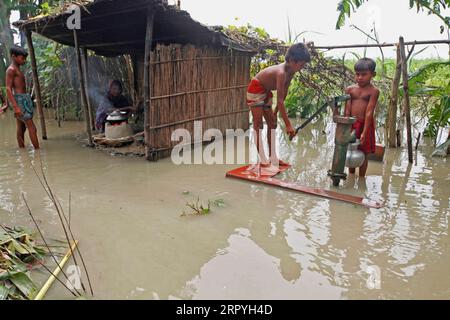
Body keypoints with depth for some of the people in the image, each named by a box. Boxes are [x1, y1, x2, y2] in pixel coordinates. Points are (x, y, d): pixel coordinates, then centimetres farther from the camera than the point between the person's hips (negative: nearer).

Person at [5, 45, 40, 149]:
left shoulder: (18, 70, 19)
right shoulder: (11, 69, -9)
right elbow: (8, 89, -16)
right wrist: (15, 107, -24)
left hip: (23, 100, 9)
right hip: (19, 100, -9)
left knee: (21, 128, 9)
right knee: (32, 127, -11)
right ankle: (38, 150, -11)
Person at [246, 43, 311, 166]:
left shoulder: (291, 71, -9)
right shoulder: (281, 72, -35)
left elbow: (284, 92, 2)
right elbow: (280, 100, -38)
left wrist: (276, 110, 4)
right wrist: (288, 125, -38)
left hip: (266, 91, 9)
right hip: (256, 90, -9)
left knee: (272, 123, 7)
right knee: (258, 124, -9)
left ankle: (272, 157, 12)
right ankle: (262, 159, -7)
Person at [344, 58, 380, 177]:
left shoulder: (373, 91, -10)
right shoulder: (350, 89, 0)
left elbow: (369, 112, -16)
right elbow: (347, 111, -3)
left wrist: (364, 133, -21)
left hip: (365, 124, -3)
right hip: (351, 124, 4)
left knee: (363, 153, 8)